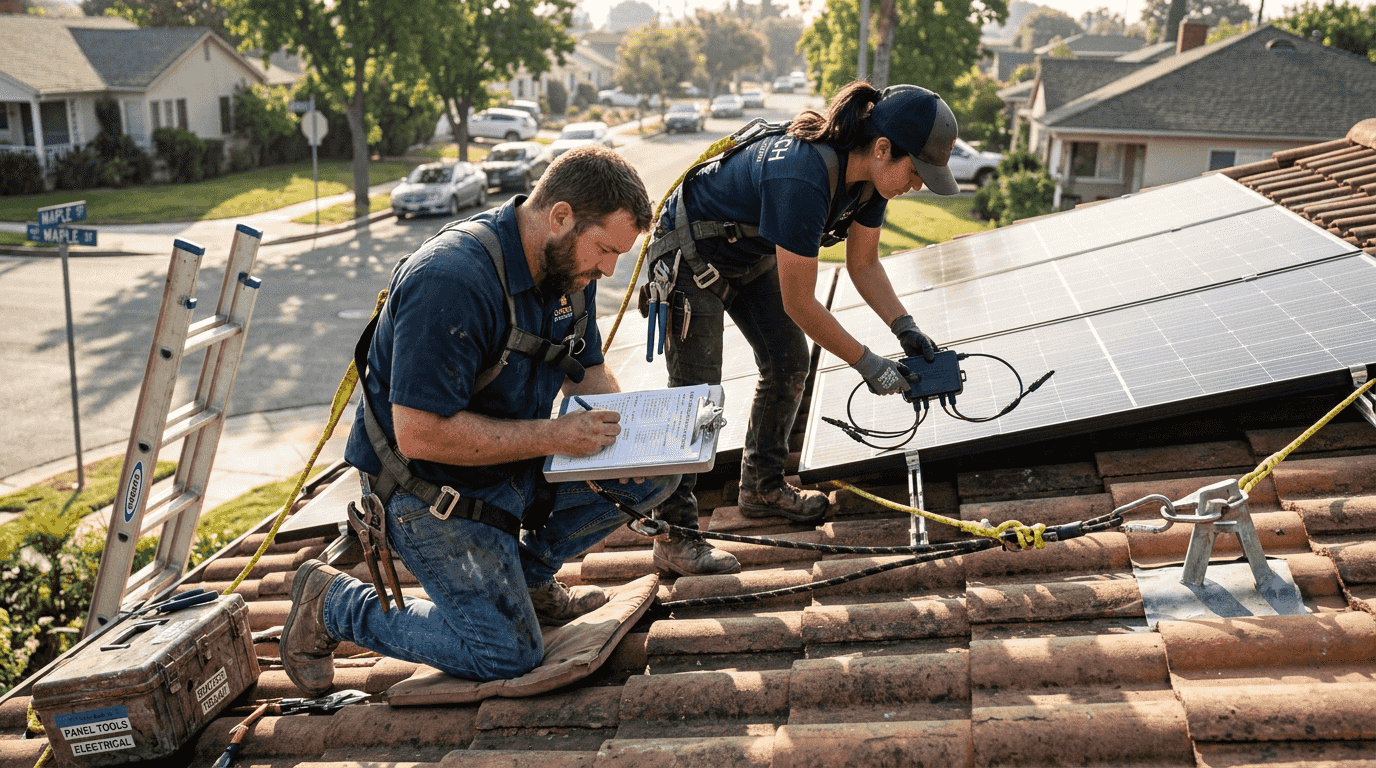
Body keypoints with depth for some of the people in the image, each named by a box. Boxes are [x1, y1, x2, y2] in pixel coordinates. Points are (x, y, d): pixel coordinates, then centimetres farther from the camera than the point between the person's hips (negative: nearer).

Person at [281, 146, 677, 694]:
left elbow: (588, 371, 12)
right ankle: (332, 603, 11)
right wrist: (553, 436, -30)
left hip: (517, 459, 8)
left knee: (655, 471, -6)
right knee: (508, 656, -7)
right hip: (430, 488, -8)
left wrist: (625, 426, -11)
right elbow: (420, 435, -33)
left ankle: (525, 573, 13)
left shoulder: (567, 265, -3)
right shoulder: (451, 280, -31)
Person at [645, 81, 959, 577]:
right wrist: (867, 364, -25)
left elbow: (864, 264, 1)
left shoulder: (868, 174, -13)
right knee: (697, 388, -13)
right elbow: (799, 303, -33)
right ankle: (674, 536, -6)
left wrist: (906, 328, -12)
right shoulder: (803, 178, -39)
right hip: (691, 252, -9)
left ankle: (762, 485, 26)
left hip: (752, 256, 9)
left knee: (789, 363, 9)